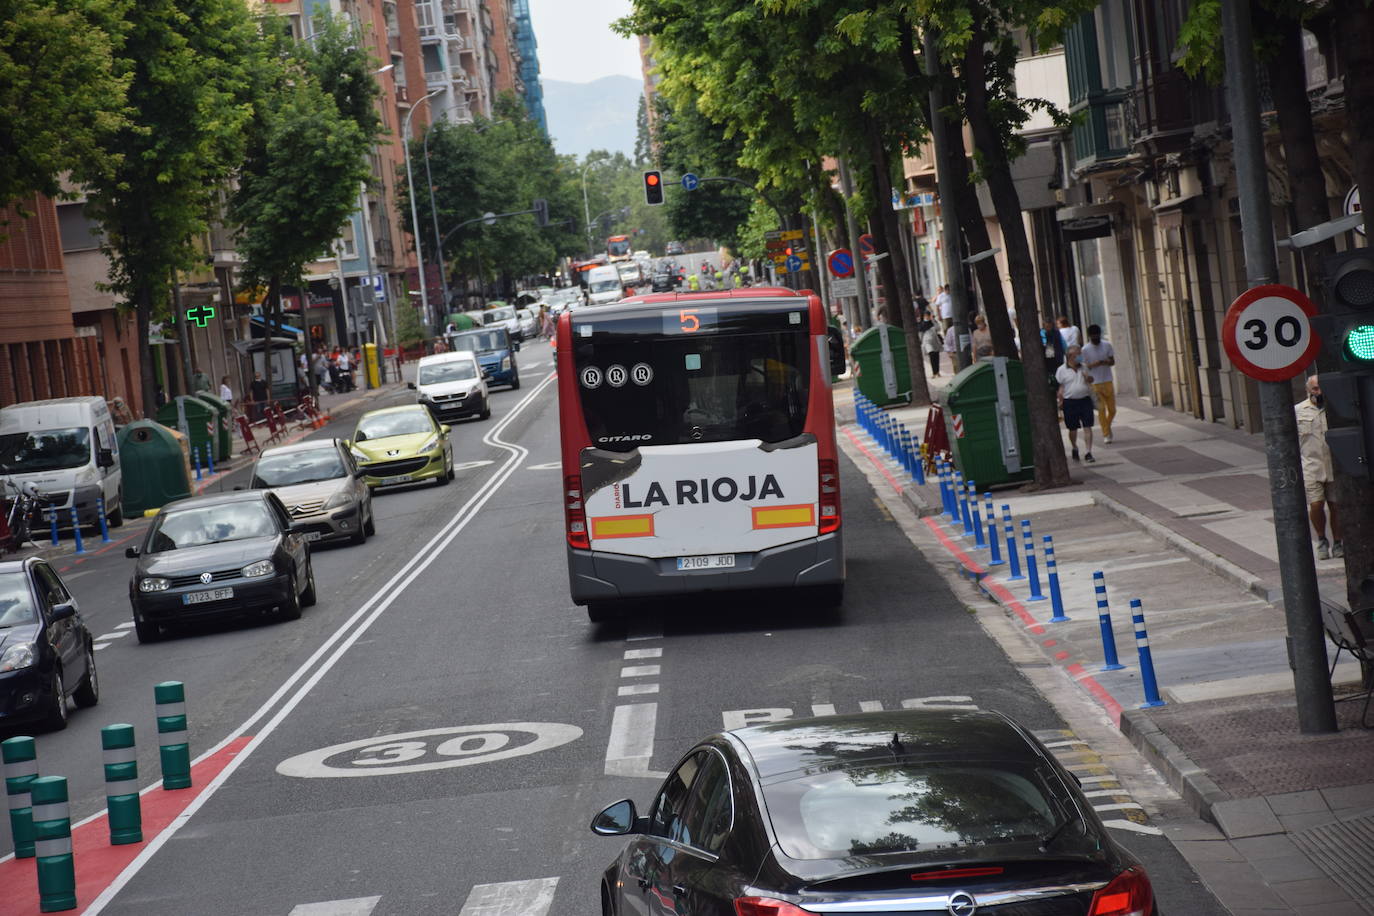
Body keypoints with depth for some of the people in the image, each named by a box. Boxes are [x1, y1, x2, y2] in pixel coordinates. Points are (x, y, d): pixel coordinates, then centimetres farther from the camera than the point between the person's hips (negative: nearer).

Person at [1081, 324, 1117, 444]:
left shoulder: (1107, 345, 3)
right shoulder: (1085, 349, -6)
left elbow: (1112, 361, 5)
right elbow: (1084, 366, -6)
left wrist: (1105, 362, -18)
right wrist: (1095, 364, -23)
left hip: (1108, 381, 3)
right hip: (1095, 383, -3)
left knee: (1112, 409, 5)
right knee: (1101, 409, -5)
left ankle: (1108, 426, 32)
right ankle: (1106, 434, 3)